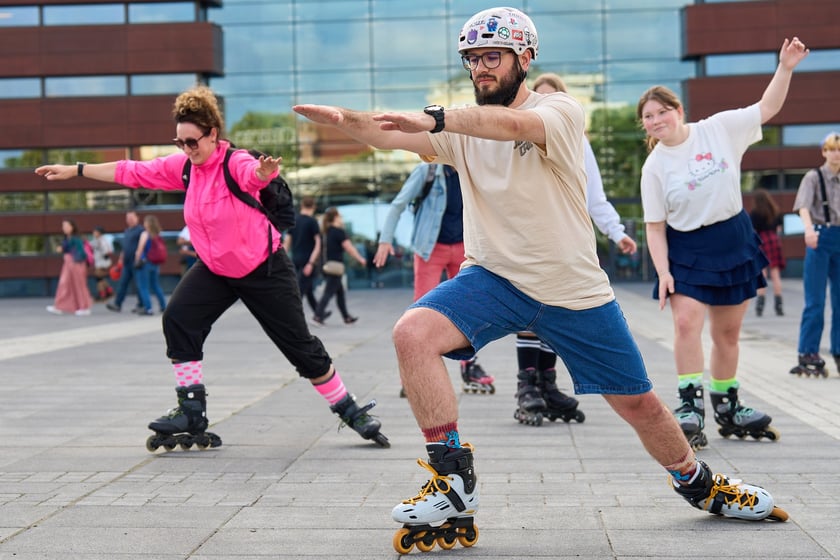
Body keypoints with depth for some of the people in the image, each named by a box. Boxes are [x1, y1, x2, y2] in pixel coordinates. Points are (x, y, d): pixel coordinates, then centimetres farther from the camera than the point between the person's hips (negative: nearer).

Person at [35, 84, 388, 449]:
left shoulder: (235, 162, -23)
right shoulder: (183, 166, -4)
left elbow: (253, 174, -47)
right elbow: (134, 172, 3)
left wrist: (265, 170, -72)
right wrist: (75, 170, 3)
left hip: (264, 268, -6)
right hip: (214, 269, 6)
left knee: (300, 345, -3)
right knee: (178, 319, -12)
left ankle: (349, 411, 14)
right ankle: (192, 413, -2)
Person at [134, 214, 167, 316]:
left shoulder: (145, 234, -10)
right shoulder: (158, 235, 5)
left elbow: (140, 249, -11)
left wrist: (137, 262, -5)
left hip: (145, 262, -6)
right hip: (156, 264, 6)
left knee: (143, 287, -1)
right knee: (156, 286, 19)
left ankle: (148, 308, -7)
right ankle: (163, 306, 22)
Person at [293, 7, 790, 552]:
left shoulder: (561, 110, -9)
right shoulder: (464, 124, 4)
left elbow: (512, 125, -32)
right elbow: (392, 135, -13)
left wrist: (434, 119, -45)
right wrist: (345, 118, -33)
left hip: (574, 290, -2)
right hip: (494, 278, 2)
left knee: (641, 406, 8)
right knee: (413, 333, -26)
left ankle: (700, 484, 39)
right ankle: (454, 483, -14)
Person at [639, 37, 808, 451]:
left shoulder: (719, 130, -4)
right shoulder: (654, 167, -7)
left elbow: (767, 108, 1)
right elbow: (655, 226, -5)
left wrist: (785, 68, -11)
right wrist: (662, 272, -14)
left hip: (734, 241, 2)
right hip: (686, 250, -2)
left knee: (727, 332, 10)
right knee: (686, 321, -21)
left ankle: (726, 407, 25)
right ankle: (691, 406, -14)